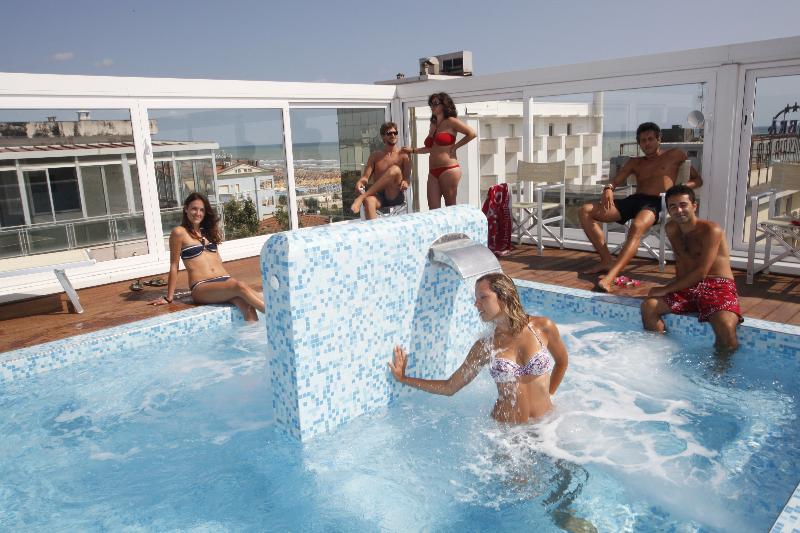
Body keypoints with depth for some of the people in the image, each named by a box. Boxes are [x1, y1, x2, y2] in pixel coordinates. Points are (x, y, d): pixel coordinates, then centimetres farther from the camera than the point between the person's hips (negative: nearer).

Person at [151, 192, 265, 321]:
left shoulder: (208, 230, 21)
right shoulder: (179, 232, 3)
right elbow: (174, 266, 4)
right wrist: (169, 298, 5)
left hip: (225, 280, 6)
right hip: (201, 287, -6)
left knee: (247, 306, -26)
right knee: (241, 287, -33)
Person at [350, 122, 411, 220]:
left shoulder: (403, 155, 10)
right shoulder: (375, 156, 17)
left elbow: (407, 178, 0)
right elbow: (365, 177, 10)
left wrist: (405, 183, -26)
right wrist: (360, 183, -15)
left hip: (396, 196, -1)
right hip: (378, 195, 2)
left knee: (395, 169, -30)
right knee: (369, 200, -37)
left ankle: (361, 197, -33)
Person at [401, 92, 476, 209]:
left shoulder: (450, 121, -2)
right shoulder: (433, 125, 18)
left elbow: (472, 133, -9)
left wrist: (455, 146, -7)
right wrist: (412, 150, 25)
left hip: (448, 170, -7)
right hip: (433, 172, 7)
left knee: (450, 207, -1)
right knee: (433, 209, 0)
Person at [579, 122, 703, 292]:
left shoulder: (674, 155, 19)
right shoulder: (635, 163, 29)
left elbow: (697, 180, 18)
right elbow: (616, 181, 19)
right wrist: (608, 189, -8)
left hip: (654, 203, -5)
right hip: (632, 200, 5)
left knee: (637, 226, -41)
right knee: (585, 211, -15)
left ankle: (611, 275, -56)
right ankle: (607, 260, -18)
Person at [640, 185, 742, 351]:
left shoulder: (711, 230, -12)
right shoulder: (671, 229, 9)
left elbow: (701, 273, -17)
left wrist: (667, 289, -15)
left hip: (718, 287, -6)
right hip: (688, 287, 6)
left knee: (726, 327, -32)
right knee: (648, 306, -13)